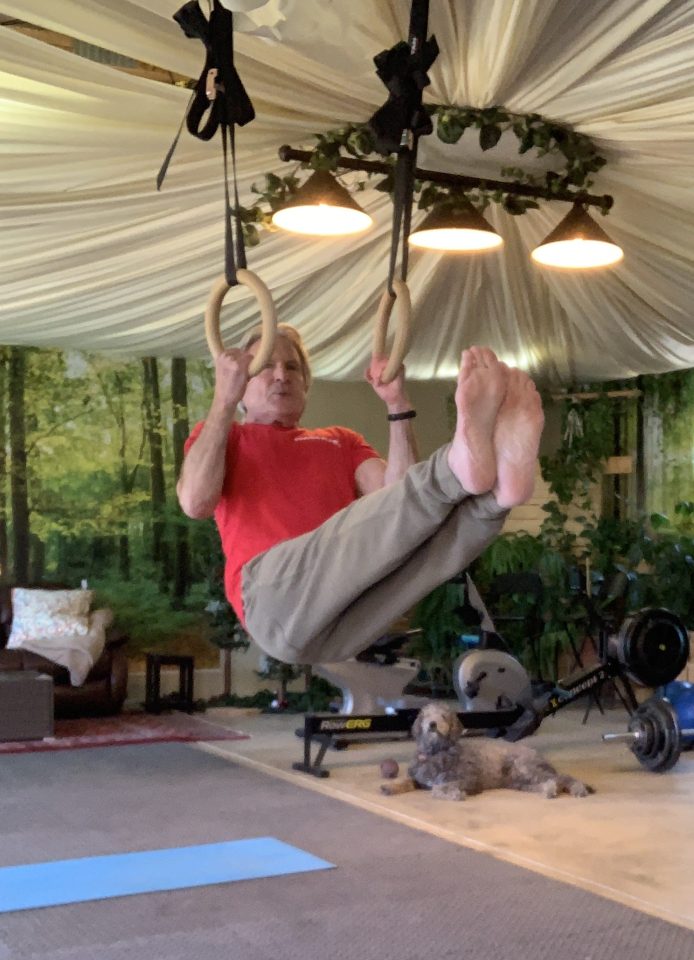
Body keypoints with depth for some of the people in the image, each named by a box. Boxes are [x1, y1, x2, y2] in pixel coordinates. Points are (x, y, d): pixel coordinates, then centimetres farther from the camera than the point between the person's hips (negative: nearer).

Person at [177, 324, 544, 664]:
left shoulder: (340, 440, 32)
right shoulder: (218, 436, 24)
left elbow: (399, 493, 12)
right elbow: (195, 502, -1)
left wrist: (397, 405, 8)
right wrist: (224, 399, -2)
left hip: (356, 612, 3)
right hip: (276, 594, -3)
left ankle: (497, 487, -51)